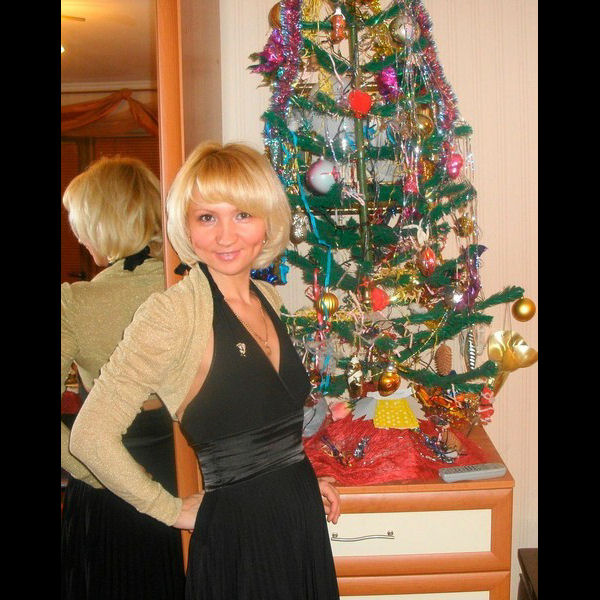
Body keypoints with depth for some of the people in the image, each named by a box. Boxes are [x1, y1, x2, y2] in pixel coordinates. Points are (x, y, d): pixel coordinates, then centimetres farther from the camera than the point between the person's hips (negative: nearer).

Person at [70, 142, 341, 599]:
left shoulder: (269, 298, 4)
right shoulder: (172, 312, -18)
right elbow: (91, 438, -21)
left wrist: (303, 474, 7)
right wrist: (173, 510, -10)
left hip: (304, 519, 7)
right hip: (239, 538, -7)